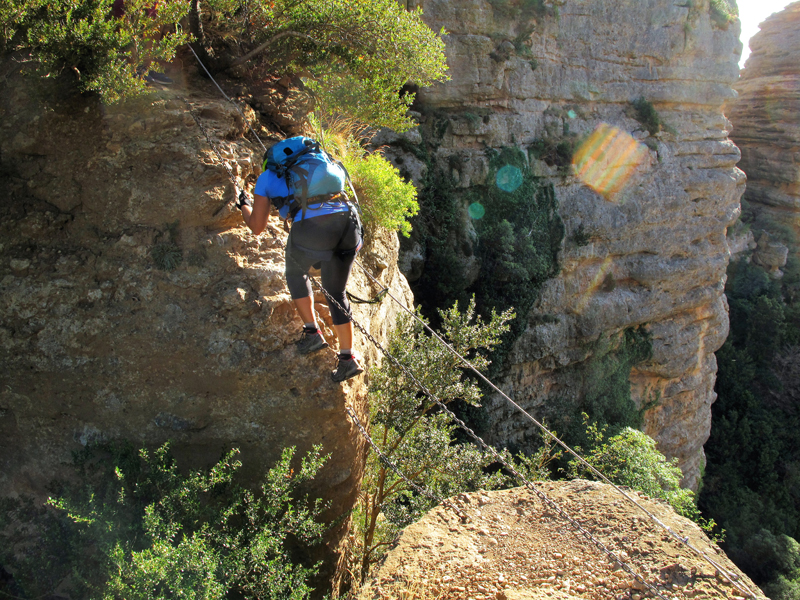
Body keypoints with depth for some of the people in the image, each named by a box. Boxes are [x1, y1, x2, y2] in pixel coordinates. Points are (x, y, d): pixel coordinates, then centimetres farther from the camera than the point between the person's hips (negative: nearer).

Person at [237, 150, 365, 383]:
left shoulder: (267, 177, 22)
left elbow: (257, 226, 25)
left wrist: (243, 205, 44)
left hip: (312, 227, -4)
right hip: (348, 222, 5)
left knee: (296, 273, 28)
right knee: (336, 294, 18)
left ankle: (312, 332, 22)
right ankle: (348, 358, 17)